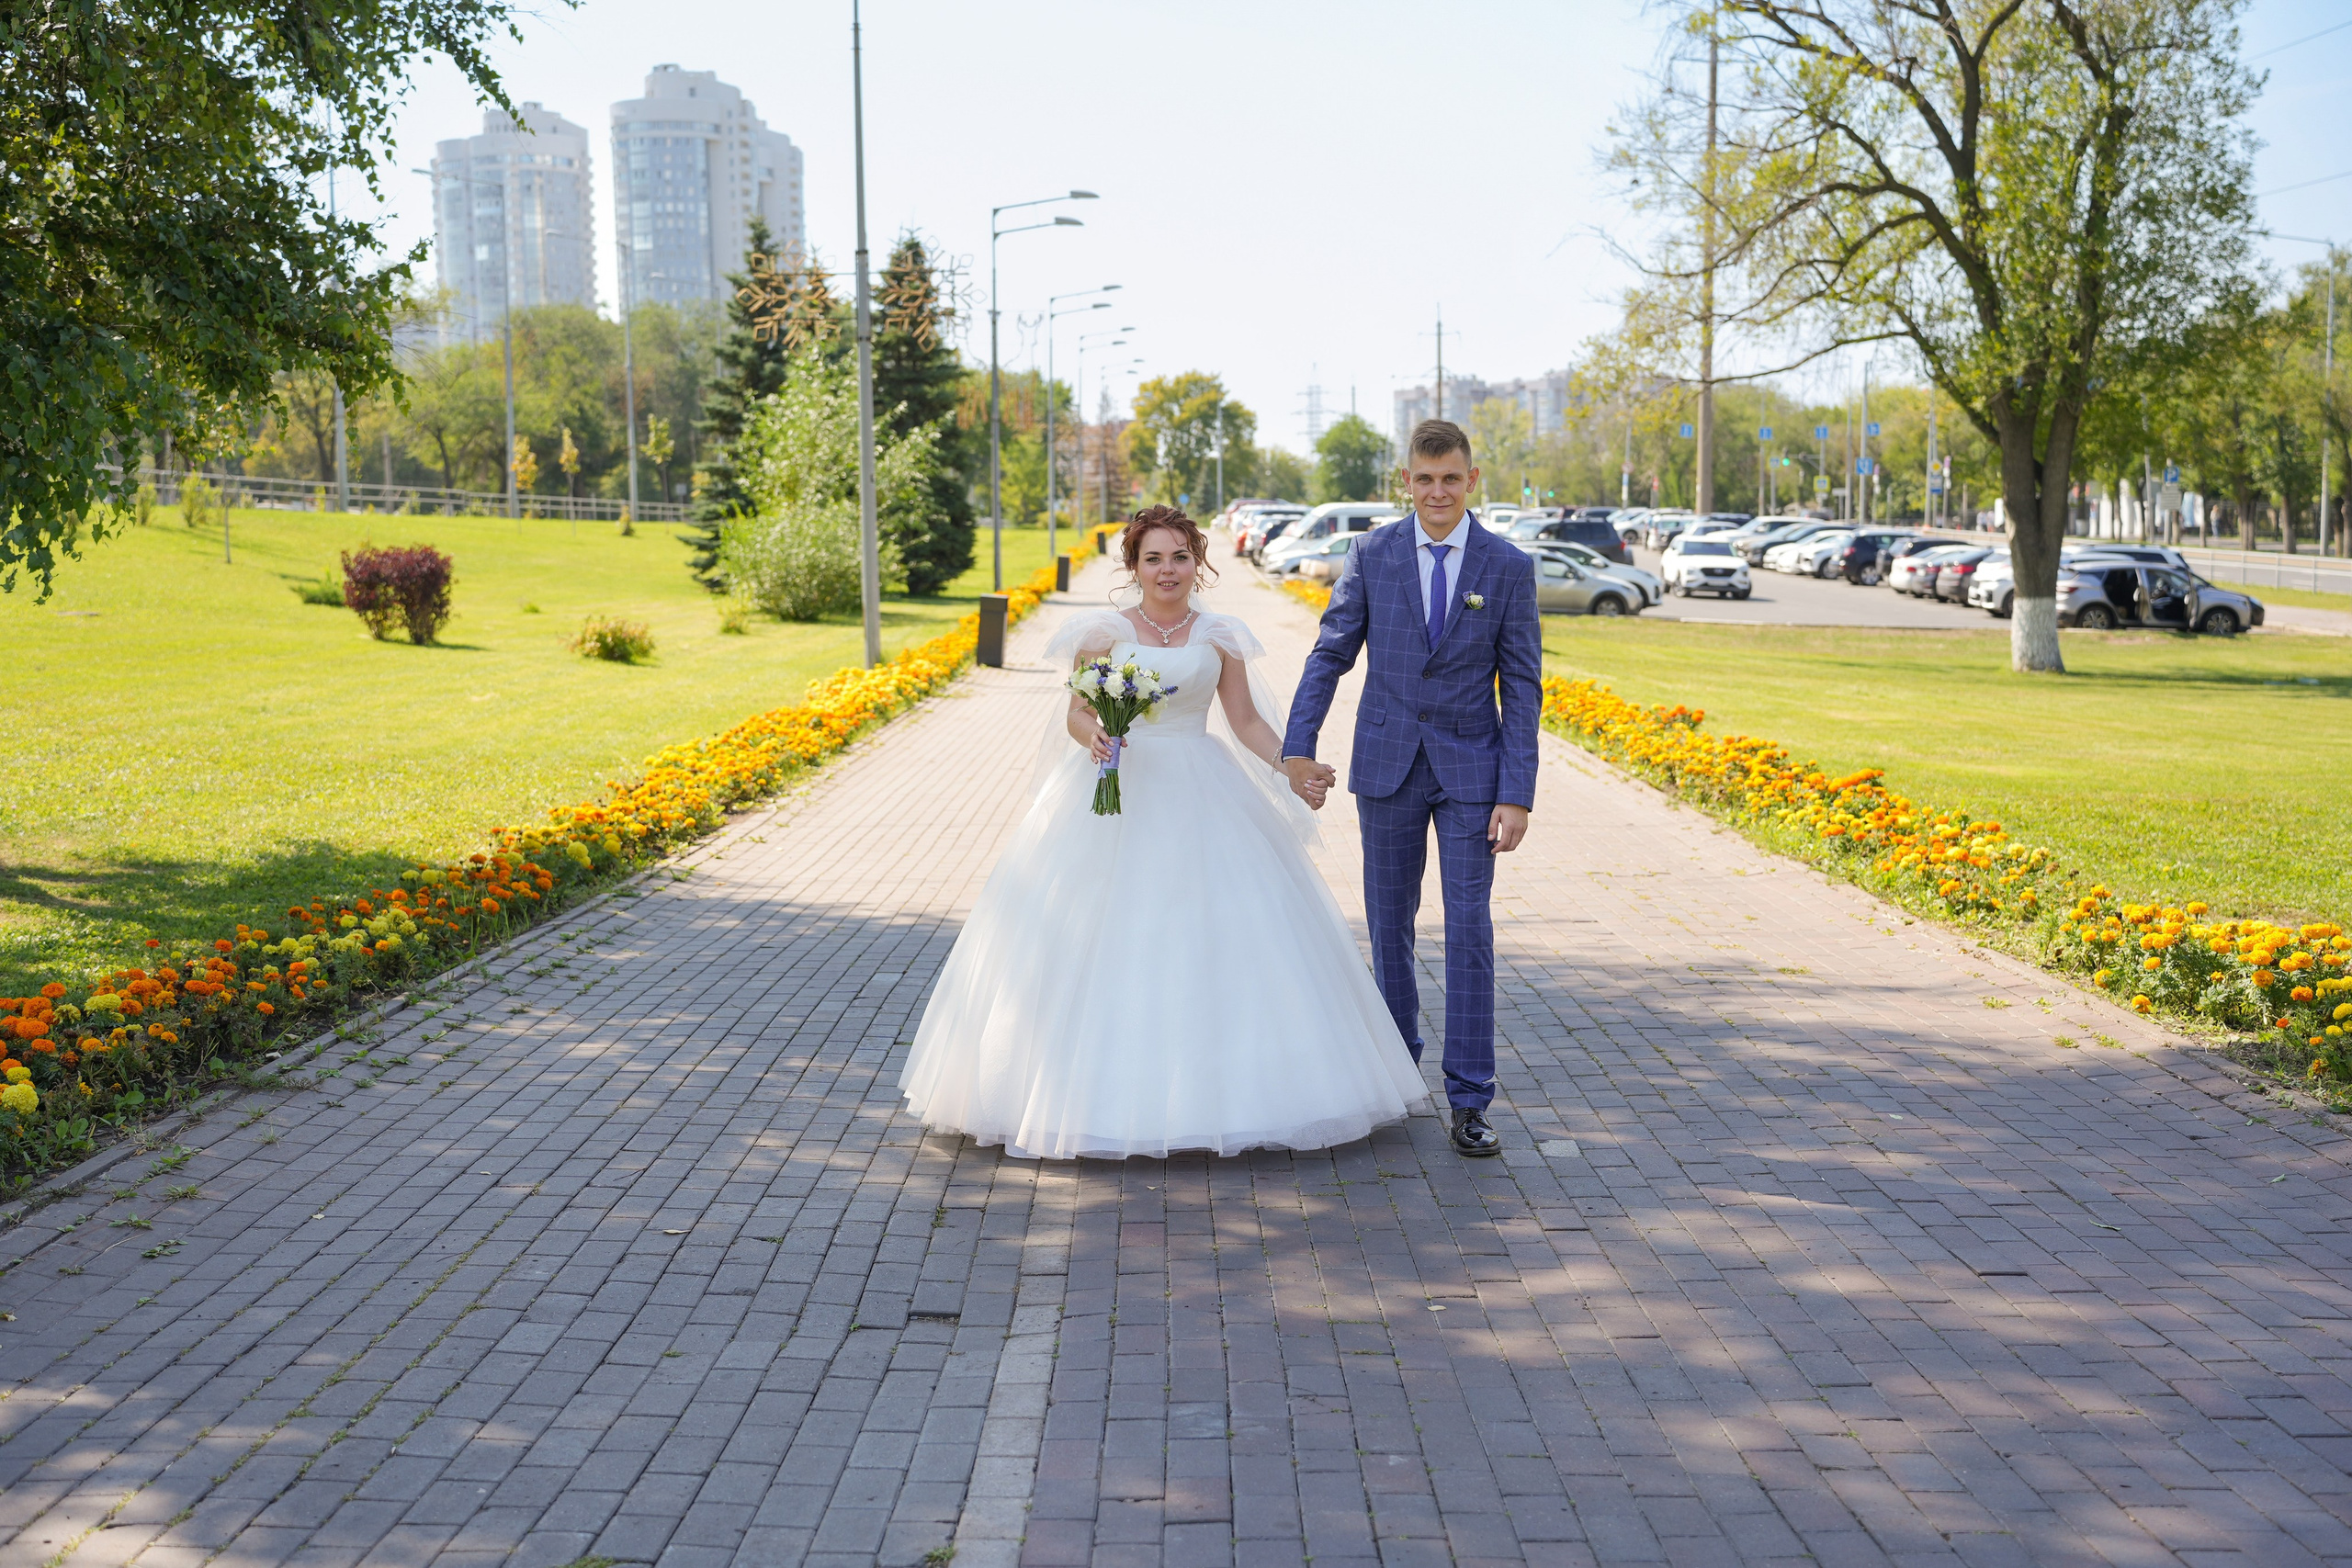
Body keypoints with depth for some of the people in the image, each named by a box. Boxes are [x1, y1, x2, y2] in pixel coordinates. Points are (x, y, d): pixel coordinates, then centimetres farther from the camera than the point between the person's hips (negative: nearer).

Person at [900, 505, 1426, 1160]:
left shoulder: (1218, 636, 7)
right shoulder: (1104, 633, 3)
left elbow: (1247, 720, 7)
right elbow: (1077, 713, 1)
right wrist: (1093, 735, -21)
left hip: (1201, 801, 2)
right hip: (1115, 793, -1)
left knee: (1217, 942, -2)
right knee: (1107, 943, -4)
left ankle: (1212, 1087, 7)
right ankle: (1101, 1087, 4)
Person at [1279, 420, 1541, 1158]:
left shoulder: (1509, 567, -4)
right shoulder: (1373, 555, -1)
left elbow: (1522, 689, -4)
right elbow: (1330, 654, 2)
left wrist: (1516, 795, -10)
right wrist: (1298, 747, -9)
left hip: (1470, 768, -1)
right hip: (1387, 764, 2)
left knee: (1470, 929, -5)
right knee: (1389, 922, 12)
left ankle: (1469, 1101, 1)